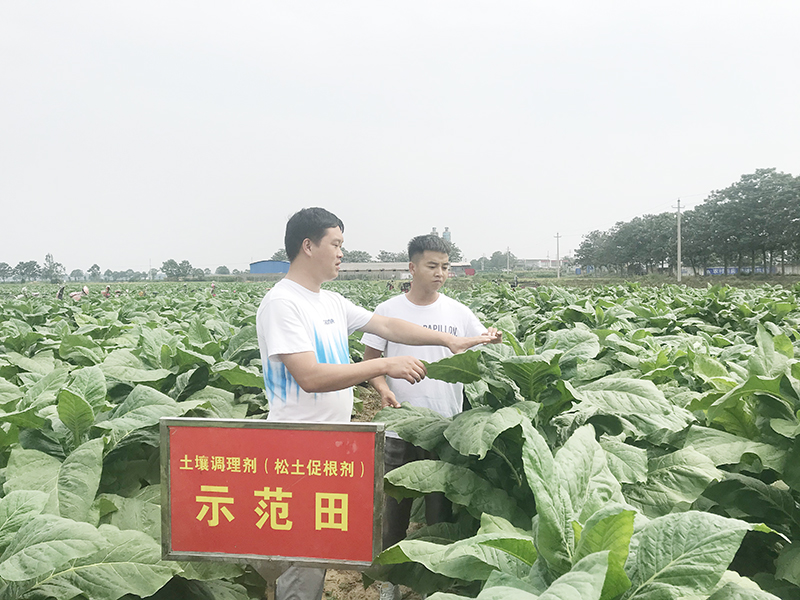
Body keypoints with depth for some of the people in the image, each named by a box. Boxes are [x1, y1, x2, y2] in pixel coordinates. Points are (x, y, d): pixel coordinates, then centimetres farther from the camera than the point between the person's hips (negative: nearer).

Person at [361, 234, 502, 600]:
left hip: (447, 427, 1)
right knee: (396, 502, 12)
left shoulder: (458, 312, 3)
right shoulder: (389, 311, -1)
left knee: (440, 503, 10)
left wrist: (492, 343, -14)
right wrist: (383, 389, -15)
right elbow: (370, 359, 2)